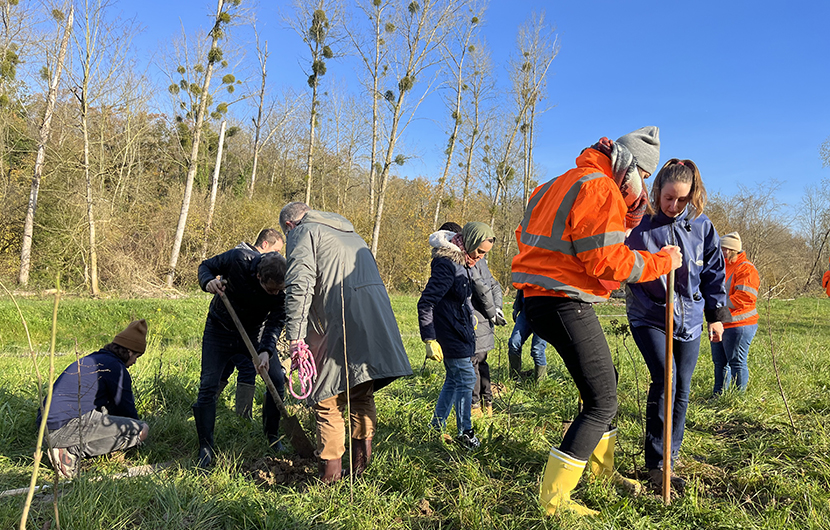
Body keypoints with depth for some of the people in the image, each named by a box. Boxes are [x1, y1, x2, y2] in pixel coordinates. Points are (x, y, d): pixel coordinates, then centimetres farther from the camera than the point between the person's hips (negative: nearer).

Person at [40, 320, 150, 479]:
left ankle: (72, 447, 7)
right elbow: (126, 408, 2)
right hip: (70, 423, -10)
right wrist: (137, 431, 22)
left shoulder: (88, 360, 24)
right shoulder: (115, 367, -5)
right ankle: (75, 450, -13)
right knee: (143, 429, -10)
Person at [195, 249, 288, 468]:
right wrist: (209, 282, -36)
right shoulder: (238, 259, -31)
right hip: (220, 329, -1)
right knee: (208, 387, -6)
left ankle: (273, 437, 15)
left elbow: (275, 321, -22)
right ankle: (205, 448, 9)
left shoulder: (284, 287, -26)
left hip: (254, 333, 2)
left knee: (278, 380, -6)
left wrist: (266, 350, -39)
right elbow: (206, 266, -13)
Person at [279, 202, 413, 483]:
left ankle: (330, 473, 12)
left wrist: (295, 336, -14)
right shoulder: (347, 230, 29)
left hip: (342, 319, -7)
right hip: (378, 318, 8)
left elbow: (299, 285, -11)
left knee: (326, 399, 5)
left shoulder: (302, 233, 5)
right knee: (362, 395, 19)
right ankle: (361, 464, 26)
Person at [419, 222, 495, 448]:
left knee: (455, 379, 15)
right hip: (449, 332, -10)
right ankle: (465, 433, 9)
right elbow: (425, 303, -25)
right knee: (466, 378, -4)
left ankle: (437, 426, 26)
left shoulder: (464, 263, 8)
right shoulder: (446, 264, -22)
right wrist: (429, 339, -26)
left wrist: (471, 318, 32)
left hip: (459, 330, 10)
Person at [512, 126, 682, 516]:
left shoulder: (566, 182, 21)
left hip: (539, 300, 11)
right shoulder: (600, 189, -12)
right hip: (565, 304, -11)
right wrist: (661, 261, -6)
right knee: (602, 401, -6)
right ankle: (553, 499, -3)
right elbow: (607, 261, -20)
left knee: (604, 379, 24)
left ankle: (602, 469, 37)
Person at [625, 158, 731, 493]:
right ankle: (657, 463, -5)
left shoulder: (701, 225, 0)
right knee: (664, 377, -17)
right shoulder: (639, 224, -10)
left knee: (681, 387, 8)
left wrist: (717, 315, 8)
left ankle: (672, 453, 28)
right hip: (649, 318, -4)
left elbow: (714, 272, 8)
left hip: (689, 319, 4)